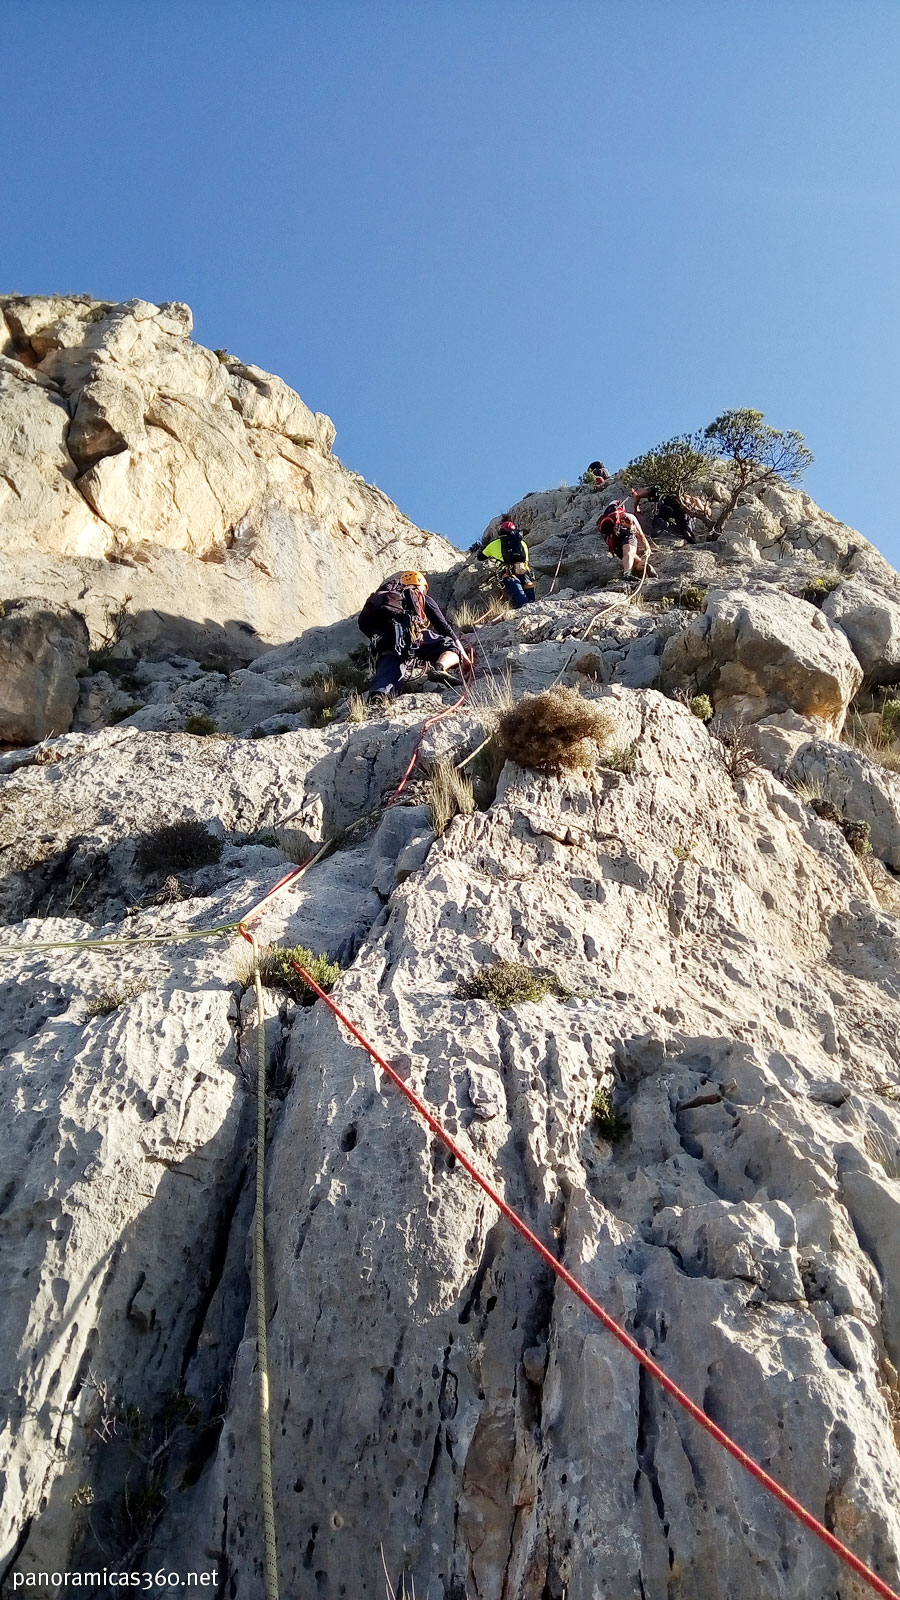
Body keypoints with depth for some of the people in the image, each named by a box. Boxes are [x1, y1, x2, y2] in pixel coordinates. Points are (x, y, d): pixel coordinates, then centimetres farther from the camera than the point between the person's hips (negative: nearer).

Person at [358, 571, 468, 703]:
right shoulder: (423, 598, 29)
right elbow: (444, 627, 26)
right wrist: (464, 655, 31)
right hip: (410, 633, -3)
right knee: (452, 647, 7)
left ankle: (377, 694, -44)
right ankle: (440, 668, -25)